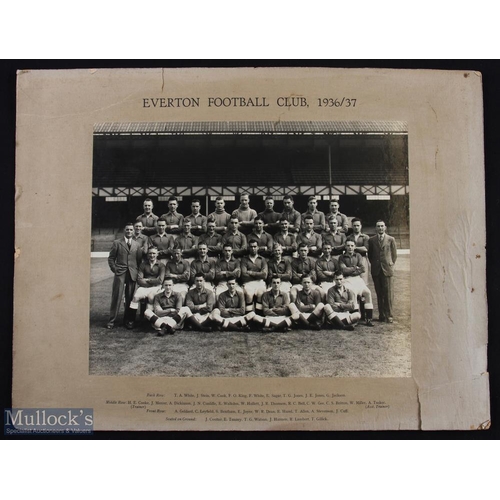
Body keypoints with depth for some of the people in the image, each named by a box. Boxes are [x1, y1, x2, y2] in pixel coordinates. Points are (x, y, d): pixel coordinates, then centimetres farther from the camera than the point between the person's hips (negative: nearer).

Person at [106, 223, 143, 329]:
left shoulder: (137, 245, 13)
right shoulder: (117, 243, 6)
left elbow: (139, 260, 14)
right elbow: (111, 258, 7)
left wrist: (137, 271, 4)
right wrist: (114, 269, -2)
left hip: (132, 274, 2)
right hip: (120, 273, -2)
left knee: (130, 297, 3)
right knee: (116, 297, -6)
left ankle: (127, 319, 14)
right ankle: (112, 321, -1)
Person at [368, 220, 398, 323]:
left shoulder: (391, 239, 6)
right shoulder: (371, 240, 9)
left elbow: (394, 254, 10)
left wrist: (391, 264, 4)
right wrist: (373, 264, 8)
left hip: (387, 269, -2)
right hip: (376, 270, 2)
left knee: (388, 293, -4)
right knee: (379, 293, 4)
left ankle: (389, 315, 1)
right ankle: (381, 315, 8)